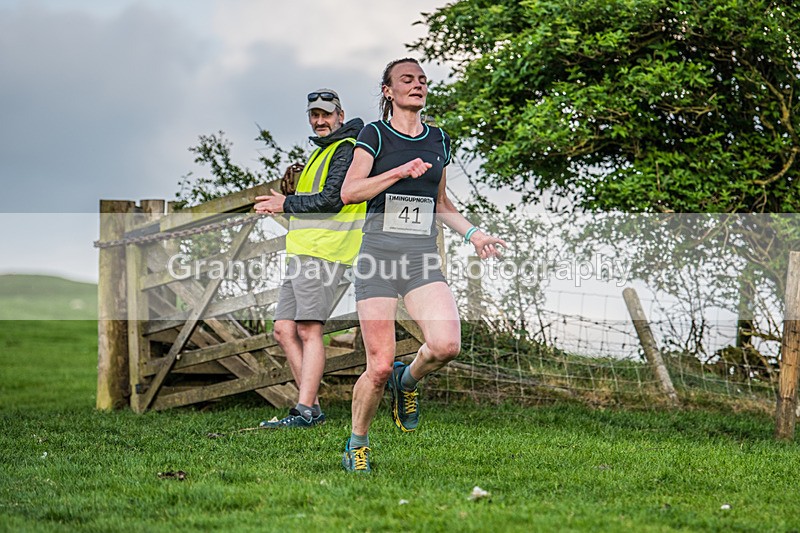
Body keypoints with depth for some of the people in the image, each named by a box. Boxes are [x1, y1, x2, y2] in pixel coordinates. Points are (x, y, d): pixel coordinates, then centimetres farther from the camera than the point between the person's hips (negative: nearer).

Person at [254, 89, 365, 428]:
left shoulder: (346, 149, -5)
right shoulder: (321, 153, 27)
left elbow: (332, 200, -16)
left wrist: (286, 204, -7)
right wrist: (284, 204, 13)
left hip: (322, 253, -10)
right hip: (301, 253, 10)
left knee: (308, 330, -15)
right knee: (284, 330, 4)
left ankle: (305, 411, -18)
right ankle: (312, 406, 6)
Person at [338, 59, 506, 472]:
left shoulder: (438, 139, 15)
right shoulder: (375, 134, 1)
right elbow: (349, 192, -10)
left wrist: (472, 233, 13)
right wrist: (400, 171, -18)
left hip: (423, 259, 4)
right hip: (378, 253, -4)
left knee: (446, 345, -20)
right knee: (379, 367, -8)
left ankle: (408, 379, 14)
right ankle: (357, 446, 15)